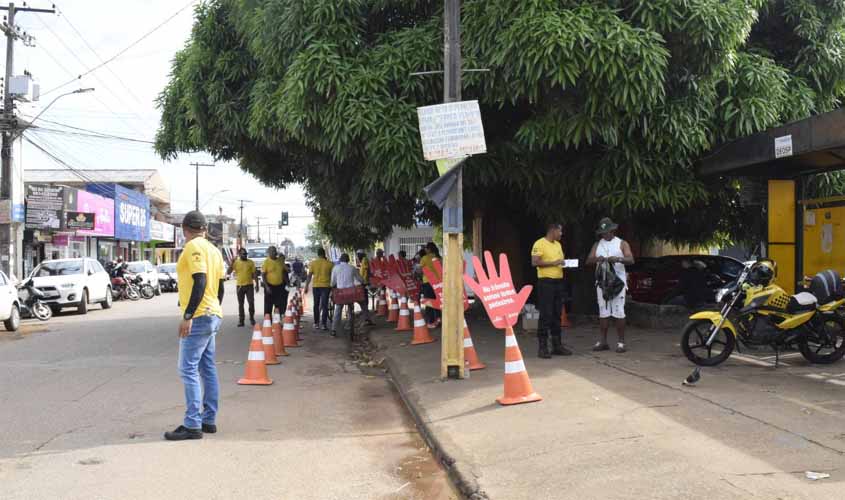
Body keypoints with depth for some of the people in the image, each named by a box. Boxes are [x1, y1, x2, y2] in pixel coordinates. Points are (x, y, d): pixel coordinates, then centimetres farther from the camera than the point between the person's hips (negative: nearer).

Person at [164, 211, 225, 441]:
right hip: (212, 316, 9)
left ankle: (193, 425, -9)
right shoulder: (213, 250, 14)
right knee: (208, 369, 12)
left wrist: (187, 316, -22)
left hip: (198, 318, -9)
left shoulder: (194, 247, -12)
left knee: (188, 369, -8)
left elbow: (200, 282, -21)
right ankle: (209, 420, 17)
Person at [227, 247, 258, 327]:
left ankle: (252, 319, 9)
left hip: (249, 285, 0)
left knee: (251, 302, -4)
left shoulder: (250, 262, 4)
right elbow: (228, 272, -5)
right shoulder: (235, 262, 2)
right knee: (240, 304, 6)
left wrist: (256, 284, -1)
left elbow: (254, 274, 6)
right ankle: (241, 320, 11)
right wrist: (231, 264, -17)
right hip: (240, 286, 0)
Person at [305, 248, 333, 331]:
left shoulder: (313, 263, -1)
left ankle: (316, 323, 16)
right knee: (324, 305, 1)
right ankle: (324, 324, -5)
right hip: (326, 286, -1)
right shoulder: (329, 264, -2)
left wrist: (306, 286, 3)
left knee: (316, 305, 14)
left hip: (316, 286, 1)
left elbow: (309, 276, -2)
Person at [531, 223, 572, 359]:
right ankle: (543, 347, -4)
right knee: (546, 315, -8)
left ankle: (557, 345, 17)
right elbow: (534, 262, -16)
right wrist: (553, 263, -20)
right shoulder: (539, 244, -8)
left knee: (557, 314, 10)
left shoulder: (558, 244, 18)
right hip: (545, 281, -8)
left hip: (558, 281, 8)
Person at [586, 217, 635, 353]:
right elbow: (588, 261, 4)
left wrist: (618, 259, -27)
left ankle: (621, 342, -3)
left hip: (618, 281, -3)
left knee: (619, 312, -6)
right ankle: (603, 341, 9)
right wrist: (596, 259, -18)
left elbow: (631, 260, -8)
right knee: (603, 312, 5)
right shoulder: (597, 245, 14)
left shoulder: (622, 244, 5)